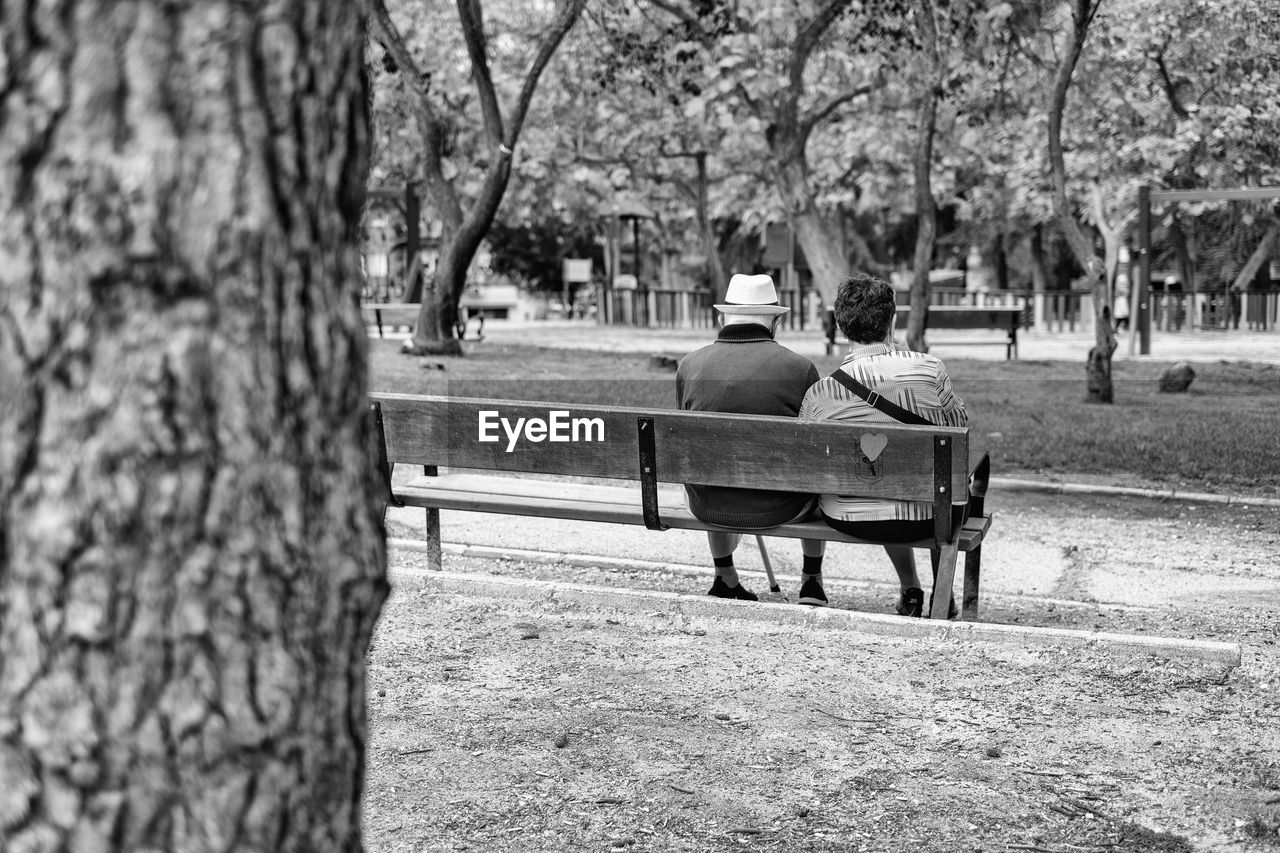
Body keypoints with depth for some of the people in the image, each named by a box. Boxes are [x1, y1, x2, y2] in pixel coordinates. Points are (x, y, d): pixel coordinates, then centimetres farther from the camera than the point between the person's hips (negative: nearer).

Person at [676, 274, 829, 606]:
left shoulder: (688, 366, -7)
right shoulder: (800, 367, -13)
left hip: (708, 507, 2)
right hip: (779, 507, -2)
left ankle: (724, 577, 46)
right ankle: (812, 581, 39)